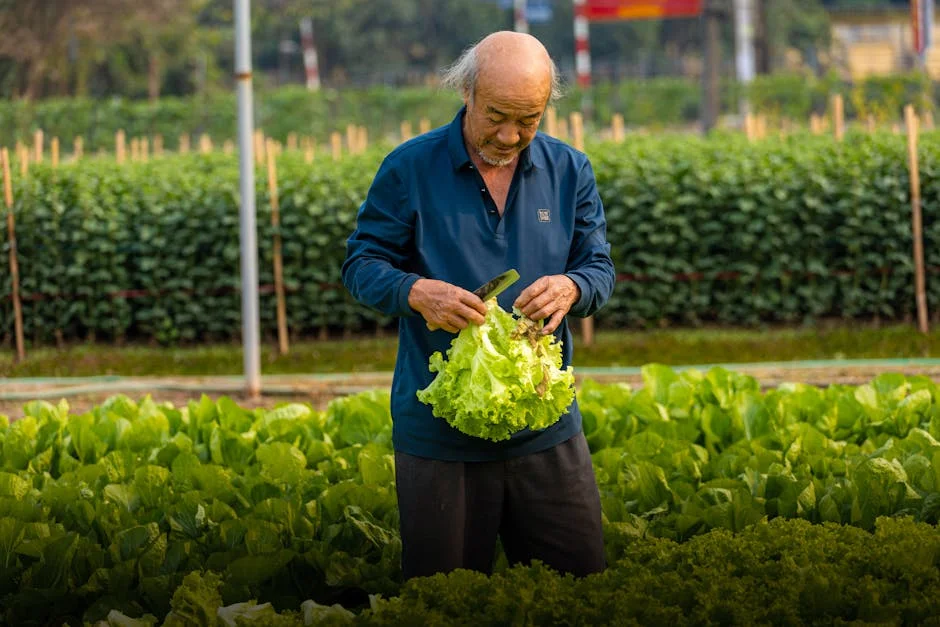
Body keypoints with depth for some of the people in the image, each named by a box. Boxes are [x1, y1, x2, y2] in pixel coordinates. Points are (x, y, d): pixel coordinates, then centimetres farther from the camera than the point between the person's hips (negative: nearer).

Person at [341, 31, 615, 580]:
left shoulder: (570, 171, 5)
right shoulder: (410, 169, -5)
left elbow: (601, 269, 7)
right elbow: (361, 266, -2)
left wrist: (570, 287, -18)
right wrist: (416, 292, -23)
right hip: (440, 434, -2)